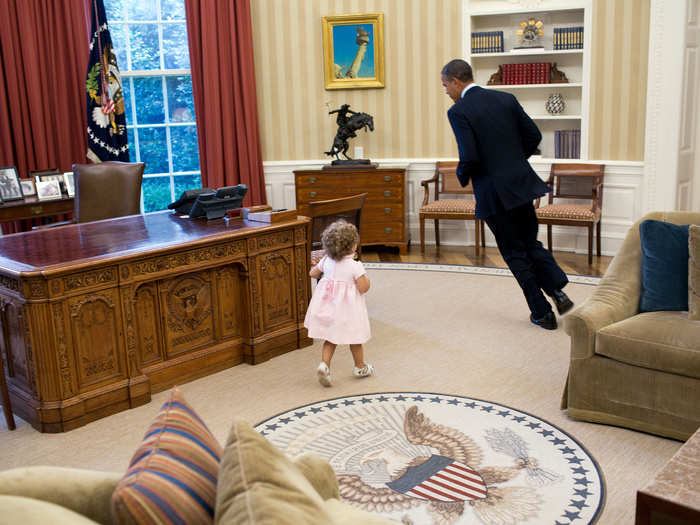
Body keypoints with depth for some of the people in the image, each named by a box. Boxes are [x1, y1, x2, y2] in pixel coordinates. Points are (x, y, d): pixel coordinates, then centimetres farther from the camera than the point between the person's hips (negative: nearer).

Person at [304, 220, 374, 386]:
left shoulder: (326, 261, -3)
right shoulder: (355, 266, -18)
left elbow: (313, 273, 12)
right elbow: (363, 288, -18)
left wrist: (318, 265, 31)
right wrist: (367, 280, 1)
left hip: (328, 304, 4)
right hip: (347, 307, -4)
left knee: (330, 338, 14)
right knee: (355, 338, 15)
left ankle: (324, 364, -5)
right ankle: (360, 367, 31)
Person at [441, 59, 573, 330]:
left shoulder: (458, 112, -12)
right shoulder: (506, 99, 6)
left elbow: (469, 157, -20)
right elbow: (534, 136, 6)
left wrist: (462, 175, 1)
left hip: (493, 192, -5)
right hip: (521, 183, 6)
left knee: (515, 253, 7)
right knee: (531, 242, 21)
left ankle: (542, 312, 13)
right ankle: (557, 290, 5)